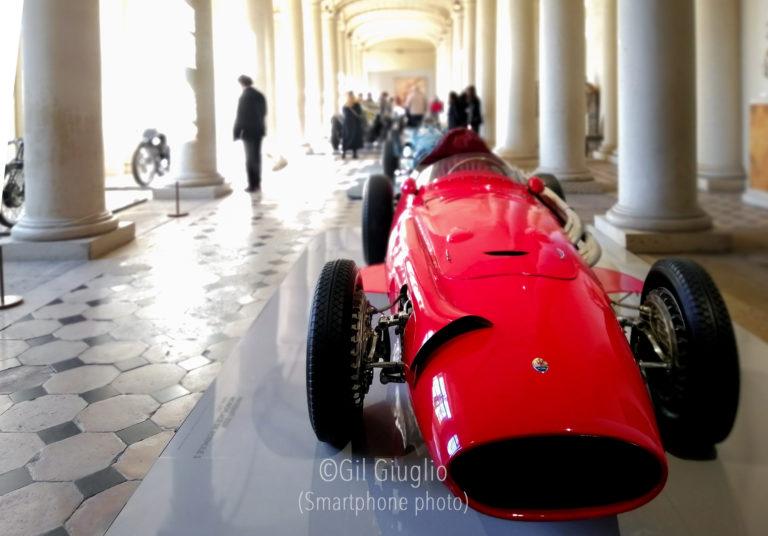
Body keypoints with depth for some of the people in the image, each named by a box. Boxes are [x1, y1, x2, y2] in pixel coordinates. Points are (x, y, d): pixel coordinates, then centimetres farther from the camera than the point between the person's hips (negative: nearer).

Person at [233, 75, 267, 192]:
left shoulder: (243, 97, -16)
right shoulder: (260, 95, 4)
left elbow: (240, 117, -16)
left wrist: (236, 134, -10)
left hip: (248, 131, -6)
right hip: (259, 130, 6)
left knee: (250, 158, -1)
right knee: (256, 156, 13)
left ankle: (252, 185, 0)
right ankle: (257, 183, 17)